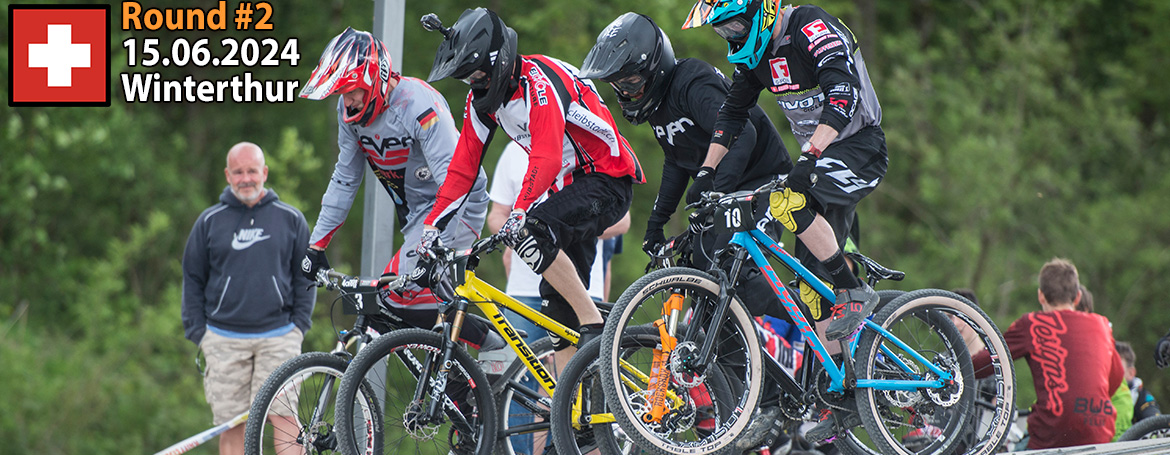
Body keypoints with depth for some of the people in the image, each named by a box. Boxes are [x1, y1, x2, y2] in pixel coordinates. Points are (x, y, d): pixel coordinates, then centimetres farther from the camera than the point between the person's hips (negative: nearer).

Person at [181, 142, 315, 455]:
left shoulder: (291, 219, 8)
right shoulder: (209, 221, 8)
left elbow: (306, 276, 13)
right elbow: (193, 279, 12)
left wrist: (300, 325, 3)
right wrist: (197, 333, 5)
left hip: (278, 337, -1)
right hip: (224, 340, 1)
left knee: (282, 414, -14)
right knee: (231, 424, 0)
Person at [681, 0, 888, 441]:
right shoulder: (754, 50, 5)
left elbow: (842, 96, -33)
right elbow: (732, 113, 14)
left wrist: (810, 156, -42)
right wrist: (705, 174, 7)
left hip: (860, 148, -8)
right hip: (820, 158, 8)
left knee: (788, 202, -33)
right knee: (812, 285, 2)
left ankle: (855, 293, -18)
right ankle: (845, 400, 7)